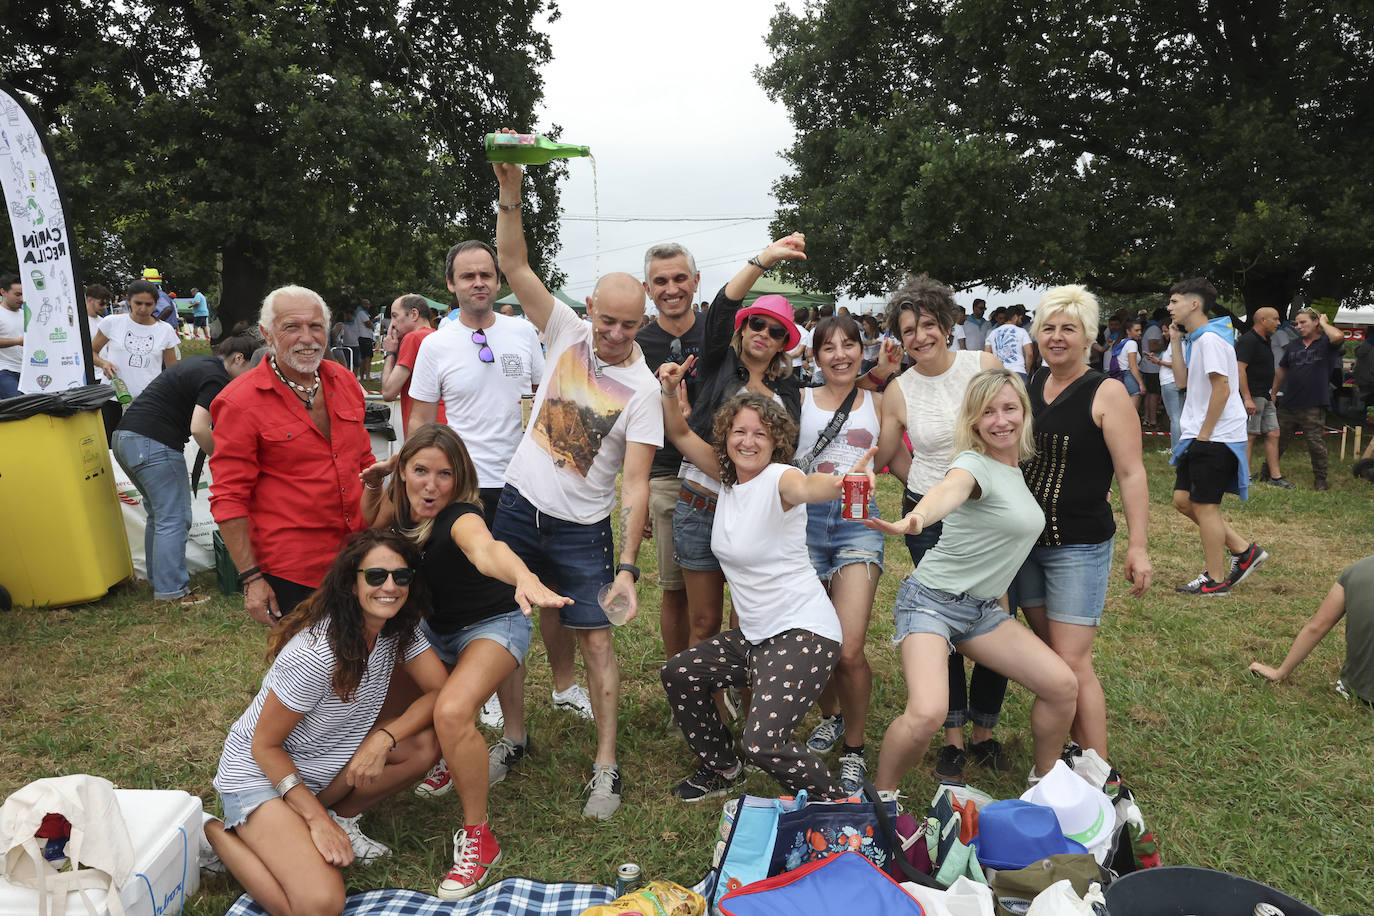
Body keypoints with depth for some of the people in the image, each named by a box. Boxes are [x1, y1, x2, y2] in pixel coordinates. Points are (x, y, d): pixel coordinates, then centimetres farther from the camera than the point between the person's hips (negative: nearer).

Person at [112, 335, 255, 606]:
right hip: (153, 443, -10)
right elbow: (199, 428, -22)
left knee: (159, 515, 19)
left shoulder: (200, 363, 19)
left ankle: (158, 579, 26)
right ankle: (172, 591, -1)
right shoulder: (216, 378, -12)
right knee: (174, 518, -4)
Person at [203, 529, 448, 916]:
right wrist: (316, 819, -21)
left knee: (425, 742, -16)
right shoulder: (315, 653, -30)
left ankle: (342, 816, 6)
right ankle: (217, 834, 0)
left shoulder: (398, 630, -10)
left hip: (326, 763, 7)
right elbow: (266, 745, -21)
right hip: (259, 772, -6)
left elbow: (441, 691, -10)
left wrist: (383, 739, -24)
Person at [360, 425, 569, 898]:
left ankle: (478, 838, -12)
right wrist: (373, 482, -9)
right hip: (435, 626, 8)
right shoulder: (403, 502, -11)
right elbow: (370, 524, 12)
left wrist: (525, 579, -79)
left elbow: (486, 549, -56)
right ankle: (445, 759, 31)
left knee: (452, 712, -31)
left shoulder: (459, 516, -32)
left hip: (493, 625, -8)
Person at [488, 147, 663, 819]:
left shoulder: (642, 389, -13)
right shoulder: (568, 331, -3)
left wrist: (627, 566, -26)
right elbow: (514, 264, -7)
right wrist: (509, 193, -22)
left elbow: (635, 485, -18)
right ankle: (514, 737, 30)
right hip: (517, 508, 4)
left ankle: (605, 768, 11)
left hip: (581, 530, -4)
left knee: (595, 640, -1)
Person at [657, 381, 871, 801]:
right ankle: (723, 770, 36)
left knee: (762, 744, -22)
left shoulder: (778, 478, -17)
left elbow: (805, 486, -41)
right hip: (755, 633, 9)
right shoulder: (729, 474, 5)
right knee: (678, 673, 14)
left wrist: (841, 482, -63)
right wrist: (669, 392, -5)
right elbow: (681, 435, 13)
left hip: (803, 632, -9)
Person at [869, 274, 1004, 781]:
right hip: (930, 520, 0)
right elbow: (884, 455, 9)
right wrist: (929, 488, 2)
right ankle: (953, 736, 20)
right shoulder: (898, 391, -3)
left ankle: (984, 730, 24)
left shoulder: (985, 365, -3)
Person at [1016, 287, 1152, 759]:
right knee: (1048, 655, 11)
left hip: (1080, 546, -6)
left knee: (1072, 662, -8)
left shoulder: (1106, 393, -9)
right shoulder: (1033, 385, 8)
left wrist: (1138, 547, -16)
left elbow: (1131, 473, -12)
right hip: (1026, 540, 6)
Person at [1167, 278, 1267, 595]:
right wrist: (1175, 340, 9)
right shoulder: (1195, 339, 14)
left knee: (1205, 506, -2)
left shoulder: (1211, 339, -16)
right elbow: (1182, 380, 11)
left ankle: (1215, 580, 9)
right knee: (1183, 499, 11)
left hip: (1216, 438, -10)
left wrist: (1204, 435, -17)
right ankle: (1243, 550, 19)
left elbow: (1222, 389, -20)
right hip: (1200, 437, 10)